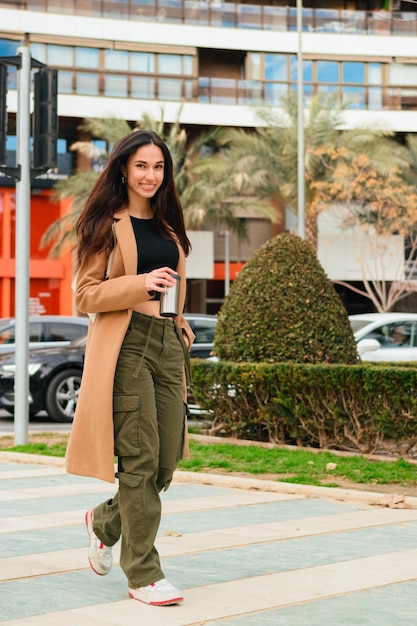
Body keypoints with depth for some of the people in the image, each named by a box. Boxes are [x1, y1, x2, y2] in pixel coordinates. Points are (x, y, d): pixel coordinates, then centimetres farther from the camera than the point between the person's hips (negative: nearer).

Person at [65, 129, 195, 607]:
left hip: (167, 346, 6)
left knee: (168, 459, 4)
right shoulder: (105, 224, 1)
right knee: (139, 459, -8)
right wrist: (140, 284, -17)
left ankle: (105, 520, 32)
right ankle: (142, 573, -1)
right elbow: (86, 294, -5)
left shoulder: (167, 226, 20)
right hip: (125, 347, -6)